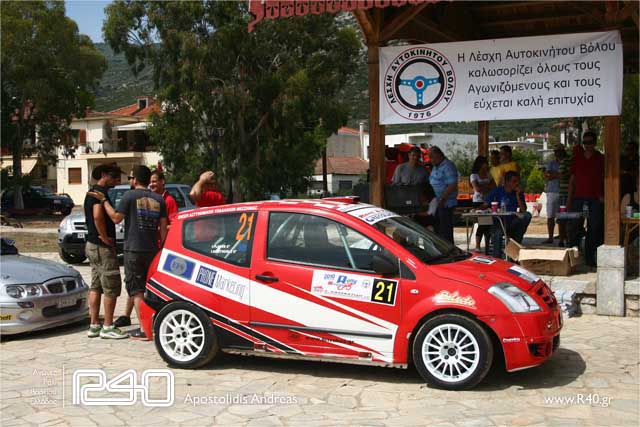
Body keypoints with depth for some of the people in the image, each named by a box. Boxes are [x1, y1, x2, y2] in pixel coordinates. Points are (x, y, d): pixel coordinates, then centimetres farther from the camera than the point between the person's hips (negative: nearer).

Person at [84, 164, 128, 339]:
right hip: (103, 246, -10)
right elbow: (98, 216, -30)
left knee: (96, 286, 12)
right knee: (112, 287, -4)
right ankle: (108, 327, 0)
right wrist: (105, 237, -21)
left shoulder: (92, 192, 17)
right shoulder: (100, 192, -15)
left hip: (92, 245, 10)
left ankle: (94, 325, 16)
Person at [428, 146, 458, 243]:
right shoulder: (435, 167, 16)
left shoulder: (448, 166, -14)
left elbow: (452, 185, -21)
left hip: (445, 204, -10)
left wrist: (442, 198, -24)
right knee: (437, 229, 13)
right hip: (437, 203, 10)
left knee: (445, 231, -7)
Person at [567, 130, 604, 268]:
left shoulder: (600, 159, 6)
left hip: (595, 198, -1)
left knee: (594, 229, 1)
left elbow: (605, 179, 7)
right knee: (573, 227, -2)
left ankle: (589, 258, 7)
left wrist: (603, 196, -6)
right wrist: (569, 198, 7)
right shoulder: (577, 157, 12)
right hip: (578, 197, 1)